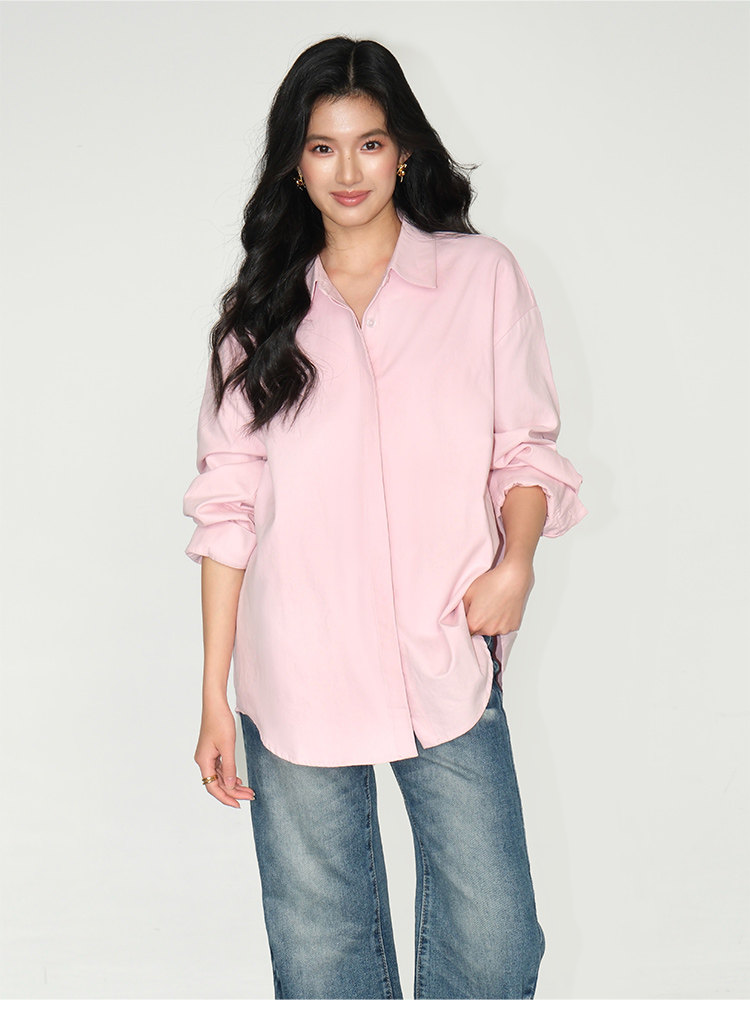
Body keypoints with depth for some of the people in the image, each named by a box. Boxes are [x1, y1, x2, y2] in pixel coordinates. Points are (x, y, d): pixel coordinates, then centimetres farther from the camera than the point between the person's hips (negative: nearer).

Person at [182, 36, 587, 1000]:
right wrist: (214, 693, 3)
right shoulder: (260, 312, 7)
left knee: (492, 939, 2)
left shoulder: (483, 277, 5)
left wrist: (516, 559, -13)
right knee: (319, 949, 10)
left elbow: (526, 448, 8)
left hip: (447, 666, 0)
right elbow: (227, 505, 5)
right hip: (297, 678, 1)